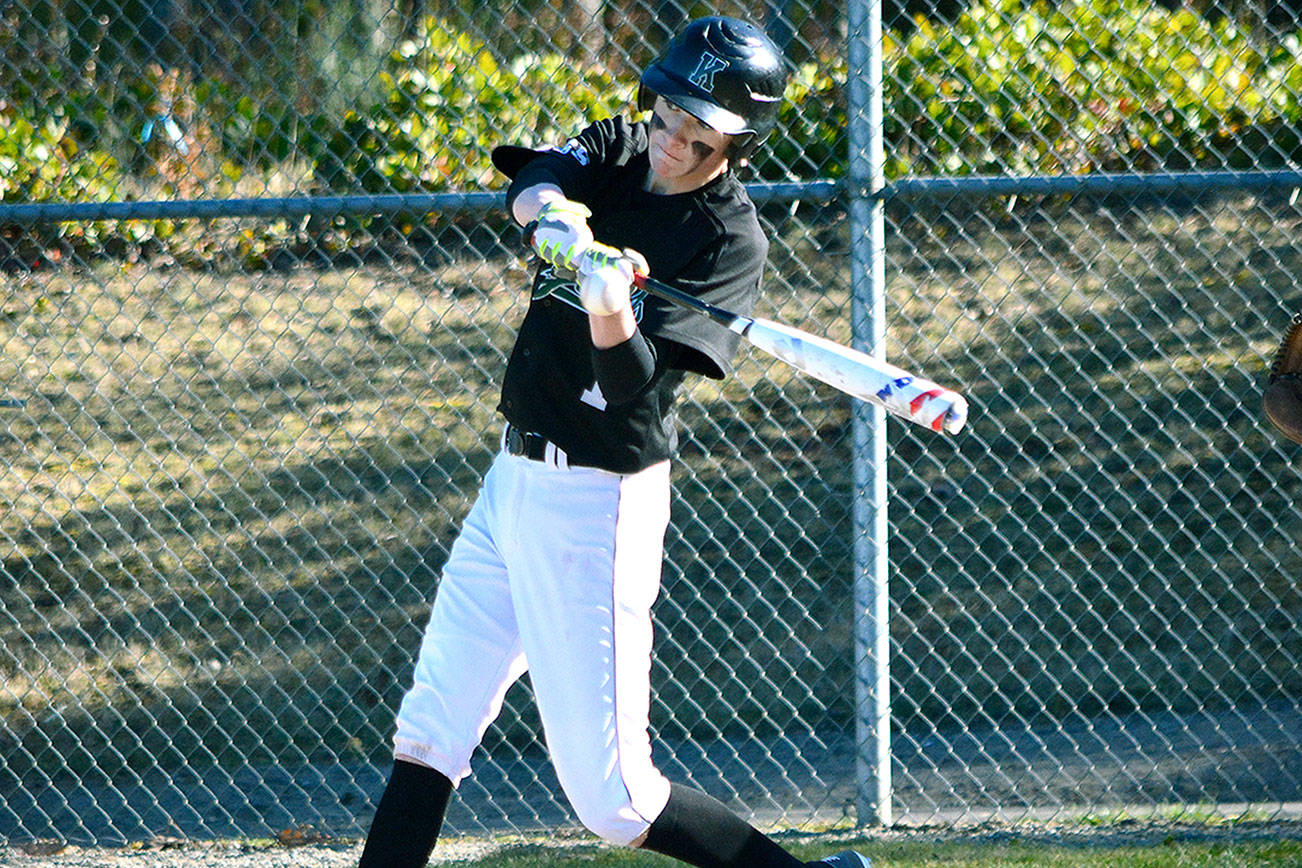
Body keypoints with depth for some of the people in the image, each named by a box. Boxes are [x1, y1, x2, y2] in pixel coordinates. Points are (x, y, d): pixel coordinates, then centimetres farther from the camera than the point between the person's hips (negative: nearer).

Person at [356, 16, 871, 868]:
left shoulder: (732, 242, -14)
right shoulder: (621, 151, 4)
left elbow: (632, 386, -24)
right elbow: (534, 182, -16)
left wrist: (611, 315, -45)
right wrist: (556, 215, -39)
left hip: (596, 500, -7)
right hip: (515, 477, 7)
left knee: (611, 795, -8)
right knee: (430, 730, 11)